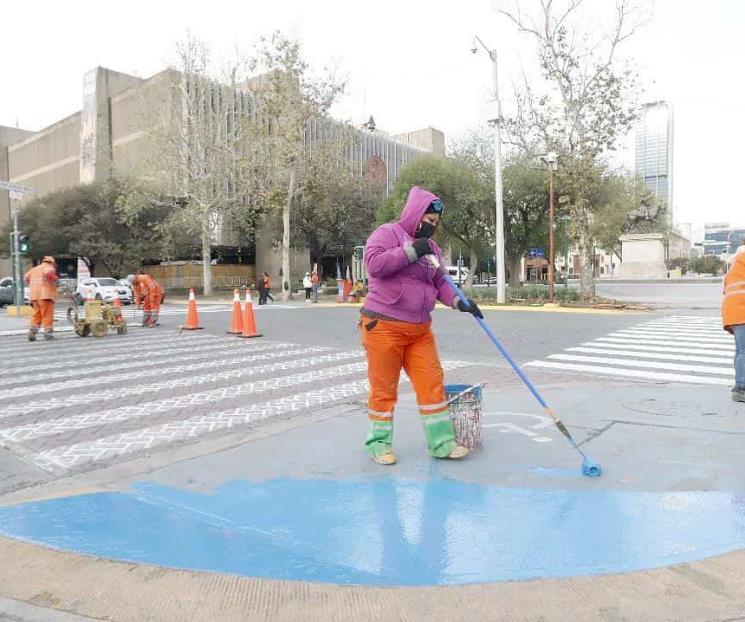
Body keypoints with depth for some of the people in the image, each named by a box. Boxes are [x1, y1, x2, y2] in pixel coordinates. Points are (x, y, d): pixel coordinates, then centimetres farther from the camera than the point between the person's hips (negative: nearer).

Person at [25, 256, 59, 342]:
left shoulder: (34, 269, 23)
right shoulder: (49, 268, 1)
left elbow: (26, 277, 20)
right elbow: (48, 272, -22)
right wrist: (55, 279, -9)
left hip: (34, 295, 6)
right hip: (46, 295, -6)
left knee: (36, 315, 12)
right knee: (47, 315, -4)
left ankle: (32, 331, 0)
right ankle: (48, 333, -5)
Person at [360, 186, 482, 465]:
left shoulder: (431, 247, 18)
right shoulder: (387, 233, -3)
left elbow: (440, 283, 15)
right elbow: (374, 263, -19)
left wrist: (459, 302, -3)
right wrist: (410, 251, -19)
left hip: (420, 329, 7)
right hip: (383, 326, -7)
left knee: (432, 383, 4)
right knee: (383, 387, 2)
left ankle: (441, 442, 13)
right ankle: (379, 442, 18)